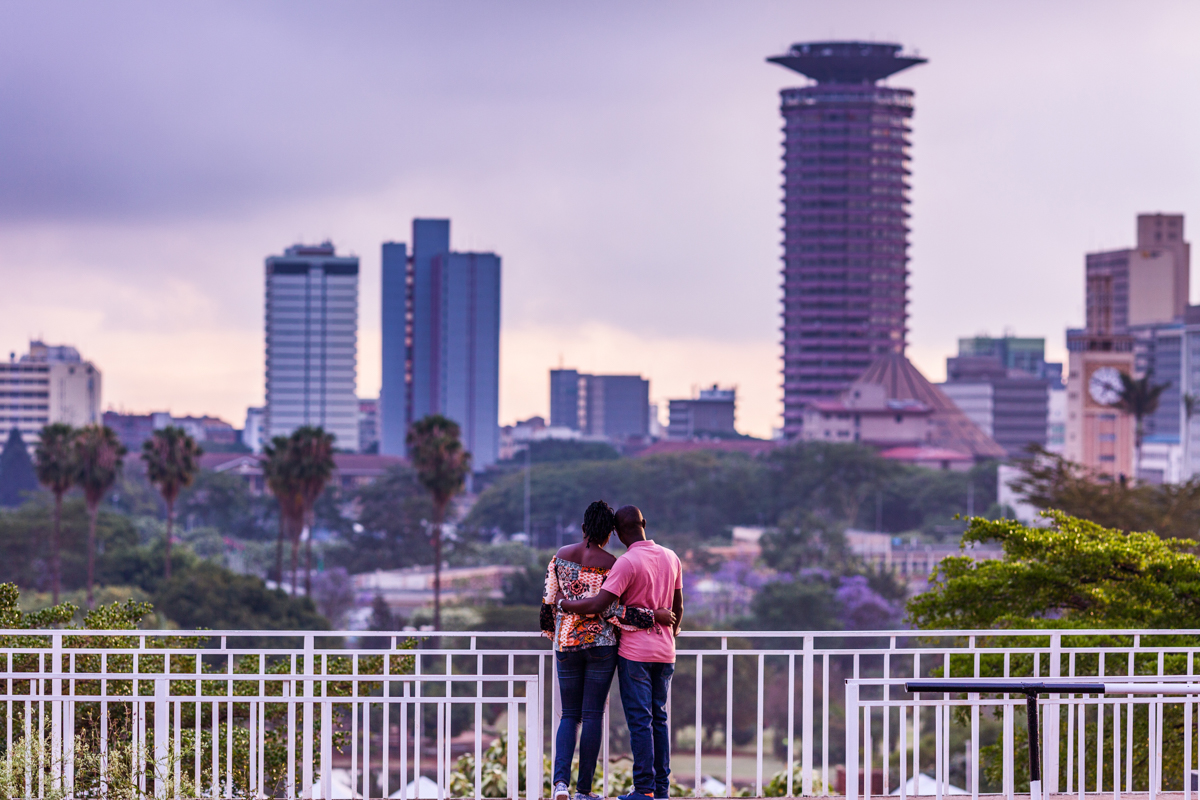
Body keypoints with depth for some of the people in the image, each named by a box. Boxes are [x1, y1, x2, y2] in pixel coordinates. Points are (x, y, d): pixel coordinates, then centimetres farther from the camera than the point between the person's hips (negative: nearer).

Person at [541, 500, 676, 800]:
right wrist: (653, 616, -10)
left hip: (566, 643, 3)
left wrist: (550, 631, 22)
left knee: (570, 715, 10)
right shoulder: (609, 563, -10)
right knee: (593, 715, 4)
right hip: (601, 642, -3)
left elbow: (549, 601, 4)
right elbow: (610, 610, -15)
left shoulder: (560, 556, 1)